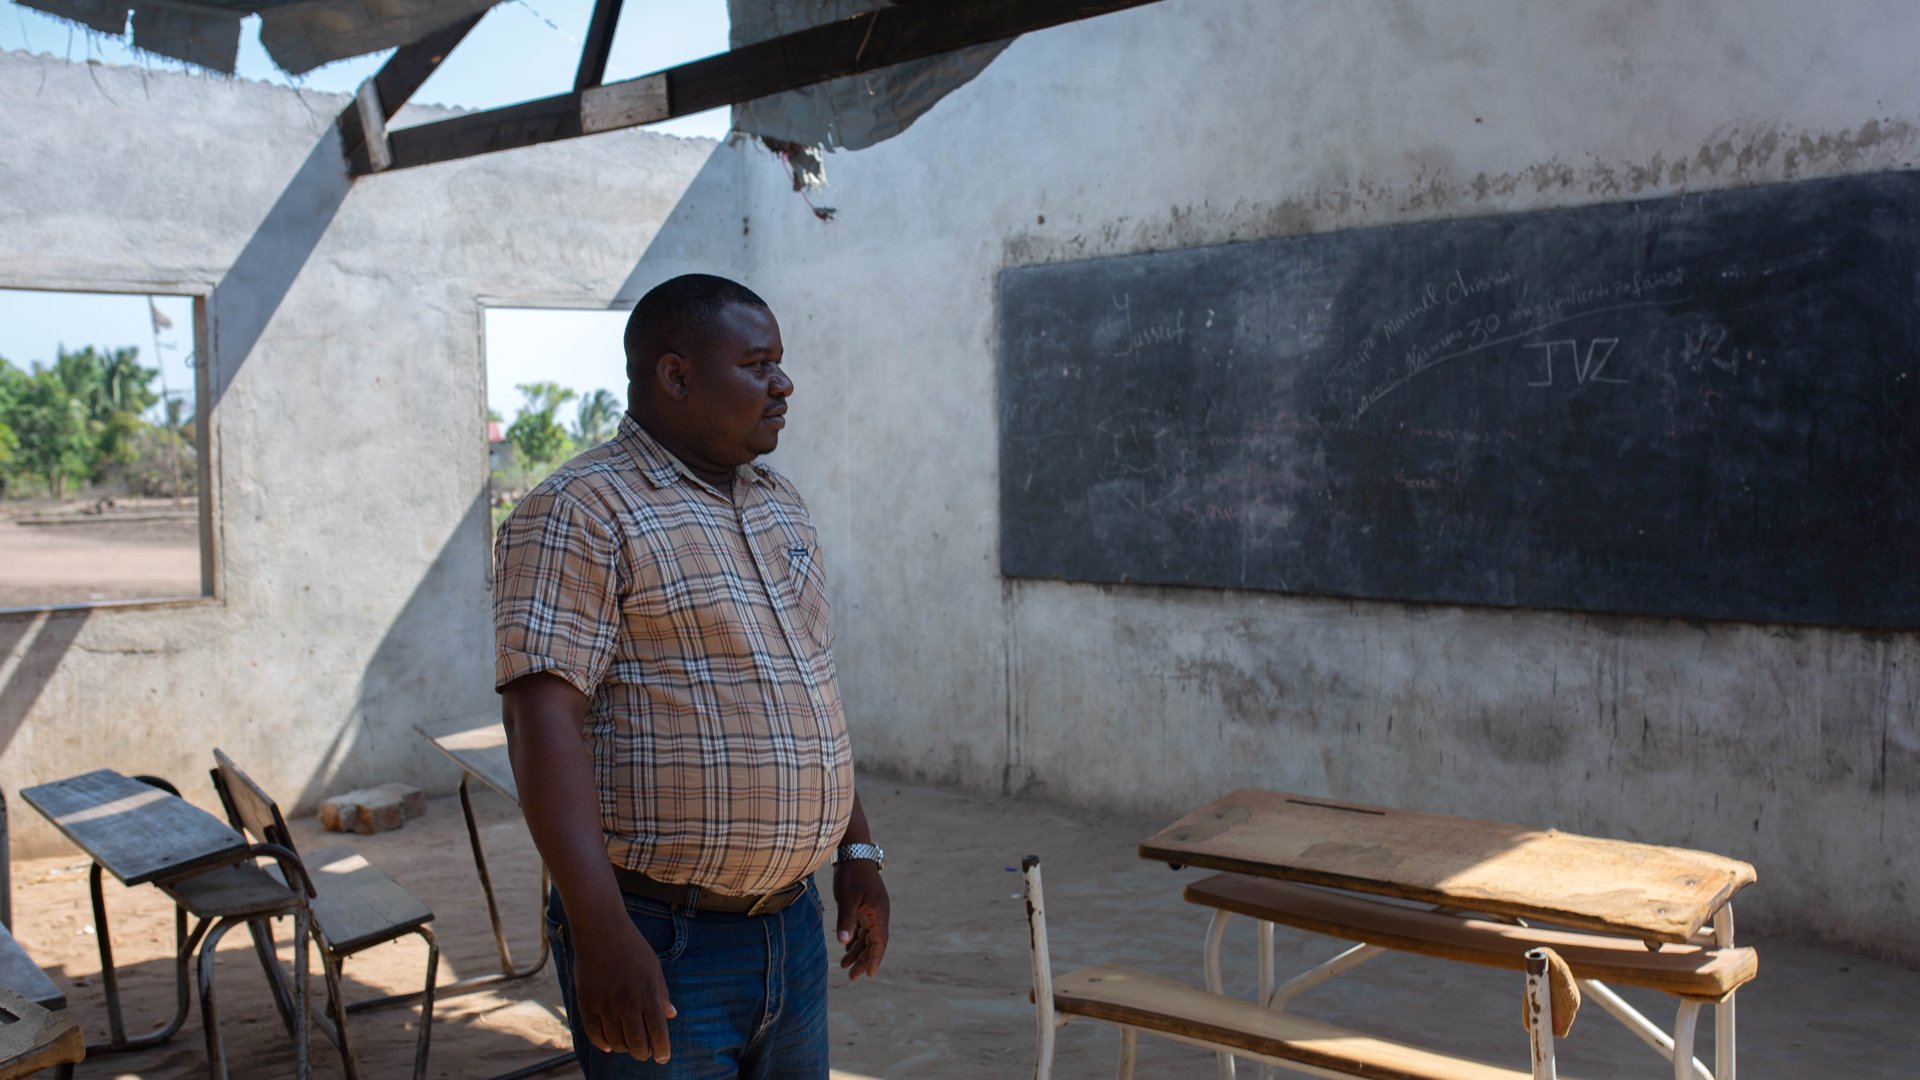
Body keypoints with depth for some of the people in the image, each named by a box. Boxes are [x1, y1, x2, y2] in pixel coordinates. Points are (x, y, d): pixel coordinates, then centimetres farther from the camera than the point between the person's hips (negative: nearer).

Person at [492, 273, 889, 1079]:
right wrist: (601, 932, -26)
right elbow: (544, 720, -20)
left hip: (794, 924, 8)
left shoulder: (780, 505, 12)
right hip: (659, 945, -7)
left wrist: (856, 850, 16)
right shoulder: (580, 513, -12)